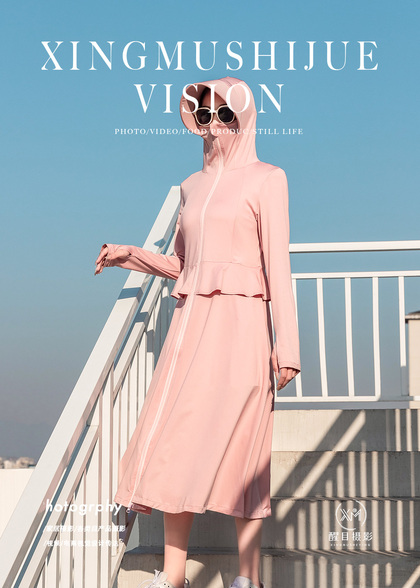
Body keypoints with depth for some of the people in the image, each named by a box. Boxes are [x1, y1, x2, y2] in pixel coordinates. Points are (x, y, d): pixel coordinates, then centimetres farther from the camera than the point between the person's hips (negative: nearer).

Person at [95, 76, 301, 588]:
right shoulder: (191, 186, 18)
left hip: (240, 324, -6)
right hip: (191, 321, 6)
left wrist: (286, 345, -10)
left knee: (238, 445, -7)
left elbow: (277, 262, -5)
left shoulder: (266, 178, 2)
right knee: (174, 443, 0)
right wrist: (128, 256, 10)